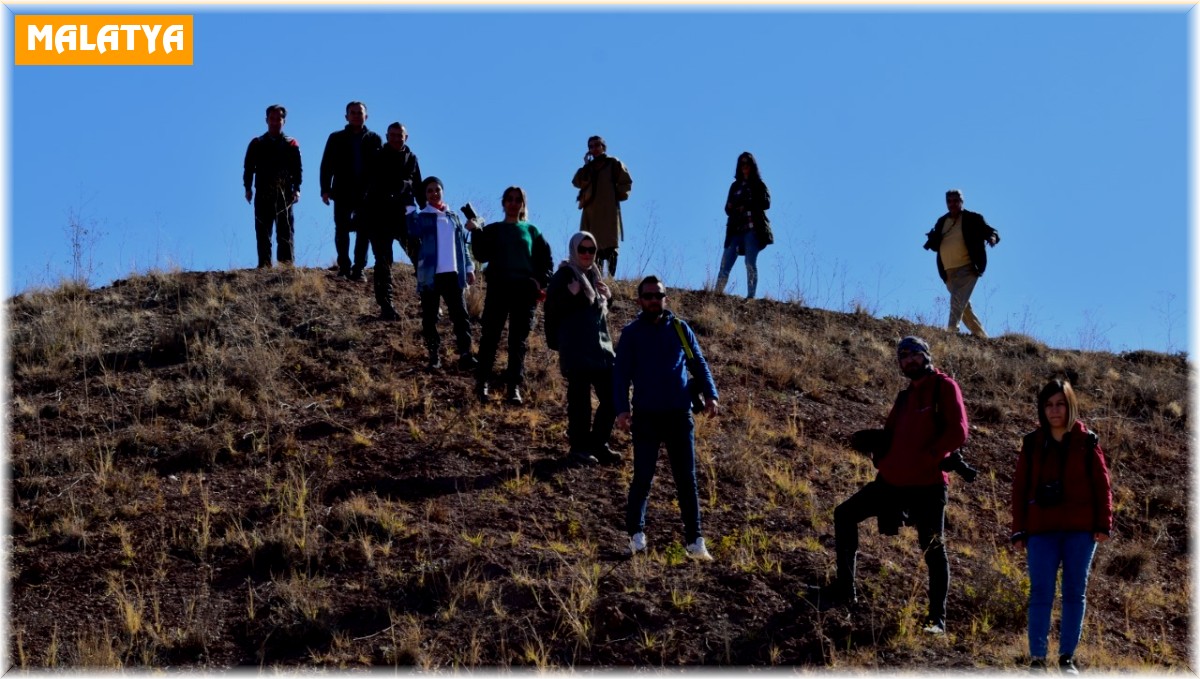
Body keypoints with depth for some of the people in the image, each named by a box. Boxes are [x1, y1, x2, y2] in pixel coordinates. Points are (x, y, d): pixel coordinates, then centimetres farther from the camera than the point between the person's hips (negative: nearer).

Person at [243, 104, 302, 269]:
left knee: (285, 232, -3)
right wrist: (248, 188, -1)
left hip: (284, 194, -1)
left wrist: (296, 189, -8)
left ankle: (286, 265, -5)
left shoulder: (291, 144, 9)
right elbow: (248, 168, 10)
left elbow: (297, 169, 4)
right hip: (263, 195, 1)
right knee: (263, 232, -1)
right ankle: (264, 265, -2)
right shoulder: (256, 144, 12)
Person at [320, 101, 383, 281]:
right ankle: (344, 268, 3)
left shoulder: (374, 140, 9)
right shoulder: (337, 139, 8)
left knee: (364, 232, -2)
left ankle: (359, 269, 1)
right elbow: (326, 165, 5)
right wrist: (325, 189, -5)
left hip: (367, 193, 0)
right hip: (343, 193, 0)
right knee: (341, 230, -1)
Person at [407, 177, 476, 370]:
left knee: (460, 314, -2)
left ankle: (465, 354, -1)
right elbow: (414, 234, -18)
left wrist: (469, 268, 9)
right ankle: (434, 355, 8)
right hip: (430, 274, -3)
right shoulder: (421, 217, 3)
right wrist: (411, 213, -26)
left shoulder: (454, 217, 14)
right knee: (429, 317, 1)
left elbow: (462, 244, 16)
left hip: (453, 273, 3)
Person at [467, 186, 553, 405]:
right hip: (498, 288, -1)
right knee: (490, 336, -5)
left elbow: (546, 259, 15)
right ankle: (482, 383, 1)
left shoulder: (532, 231, 15)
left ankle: (514, 387, -1)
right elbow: (482, 256, -2)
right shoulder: (493, 230, 12)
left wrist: (542, 282, 0)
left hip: (525, 290, 1)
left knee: (519, 340, -1)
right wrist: (476, 232, -13)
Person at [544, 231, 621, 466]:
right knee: (580, 399, -3)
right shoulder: (564, 275, -6)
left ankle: (598, 443, 17)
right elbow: (552, 310, -15)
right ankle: (579, 446, 8)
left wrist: (607, 297, 8)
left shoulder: (593, 275, 16)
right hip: (576, 350, -7)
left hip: (601, 346, 7)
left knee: (612, 397, 5)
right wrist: (571, 295, -29)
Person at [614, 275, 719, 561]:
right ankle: (636, 535, 12)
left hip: (679, 415, 2)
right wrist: (621, 409, -12)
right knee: (642, 477, -1)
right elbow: (620, 374, 1)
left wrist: (710, 395, -3)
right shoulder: (631, 333, 4)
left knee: (687, 478, 3)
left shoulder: (680, 329, 8)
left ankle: (694, 541, 5)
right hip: (646, 417, -2)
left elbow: (699, 364, 11)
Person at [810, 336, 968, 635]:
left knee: (933, 551, -2)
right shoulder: (906, 396, 19)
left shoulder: (944, 387, -4)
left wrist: (926, 459, -18)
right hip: (894, 481, 8)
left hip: (928, 485, -8)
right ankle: (844, 588, 11)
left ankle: (937, 618, 6)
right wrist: (881, 457, 4)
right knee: (845, 514, 7)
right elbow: (890, 433, 25)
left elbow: (958, 432, -14)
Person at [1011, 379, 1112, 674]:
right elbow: (1020, 488, 6)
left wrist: (1103, 524, -4)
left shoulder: (1086, 441, 3)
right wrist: (1019, 531, 2)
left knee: (1075, 593, 6)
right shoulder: (1032, 443, 5)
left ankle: (1067, 657, 14)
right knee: (1040, 594, -3)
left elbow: (1101, 484, 3)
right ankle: (1037, 658, 0)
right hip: (1041, 530, 0)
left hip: (1080, 530, 0)